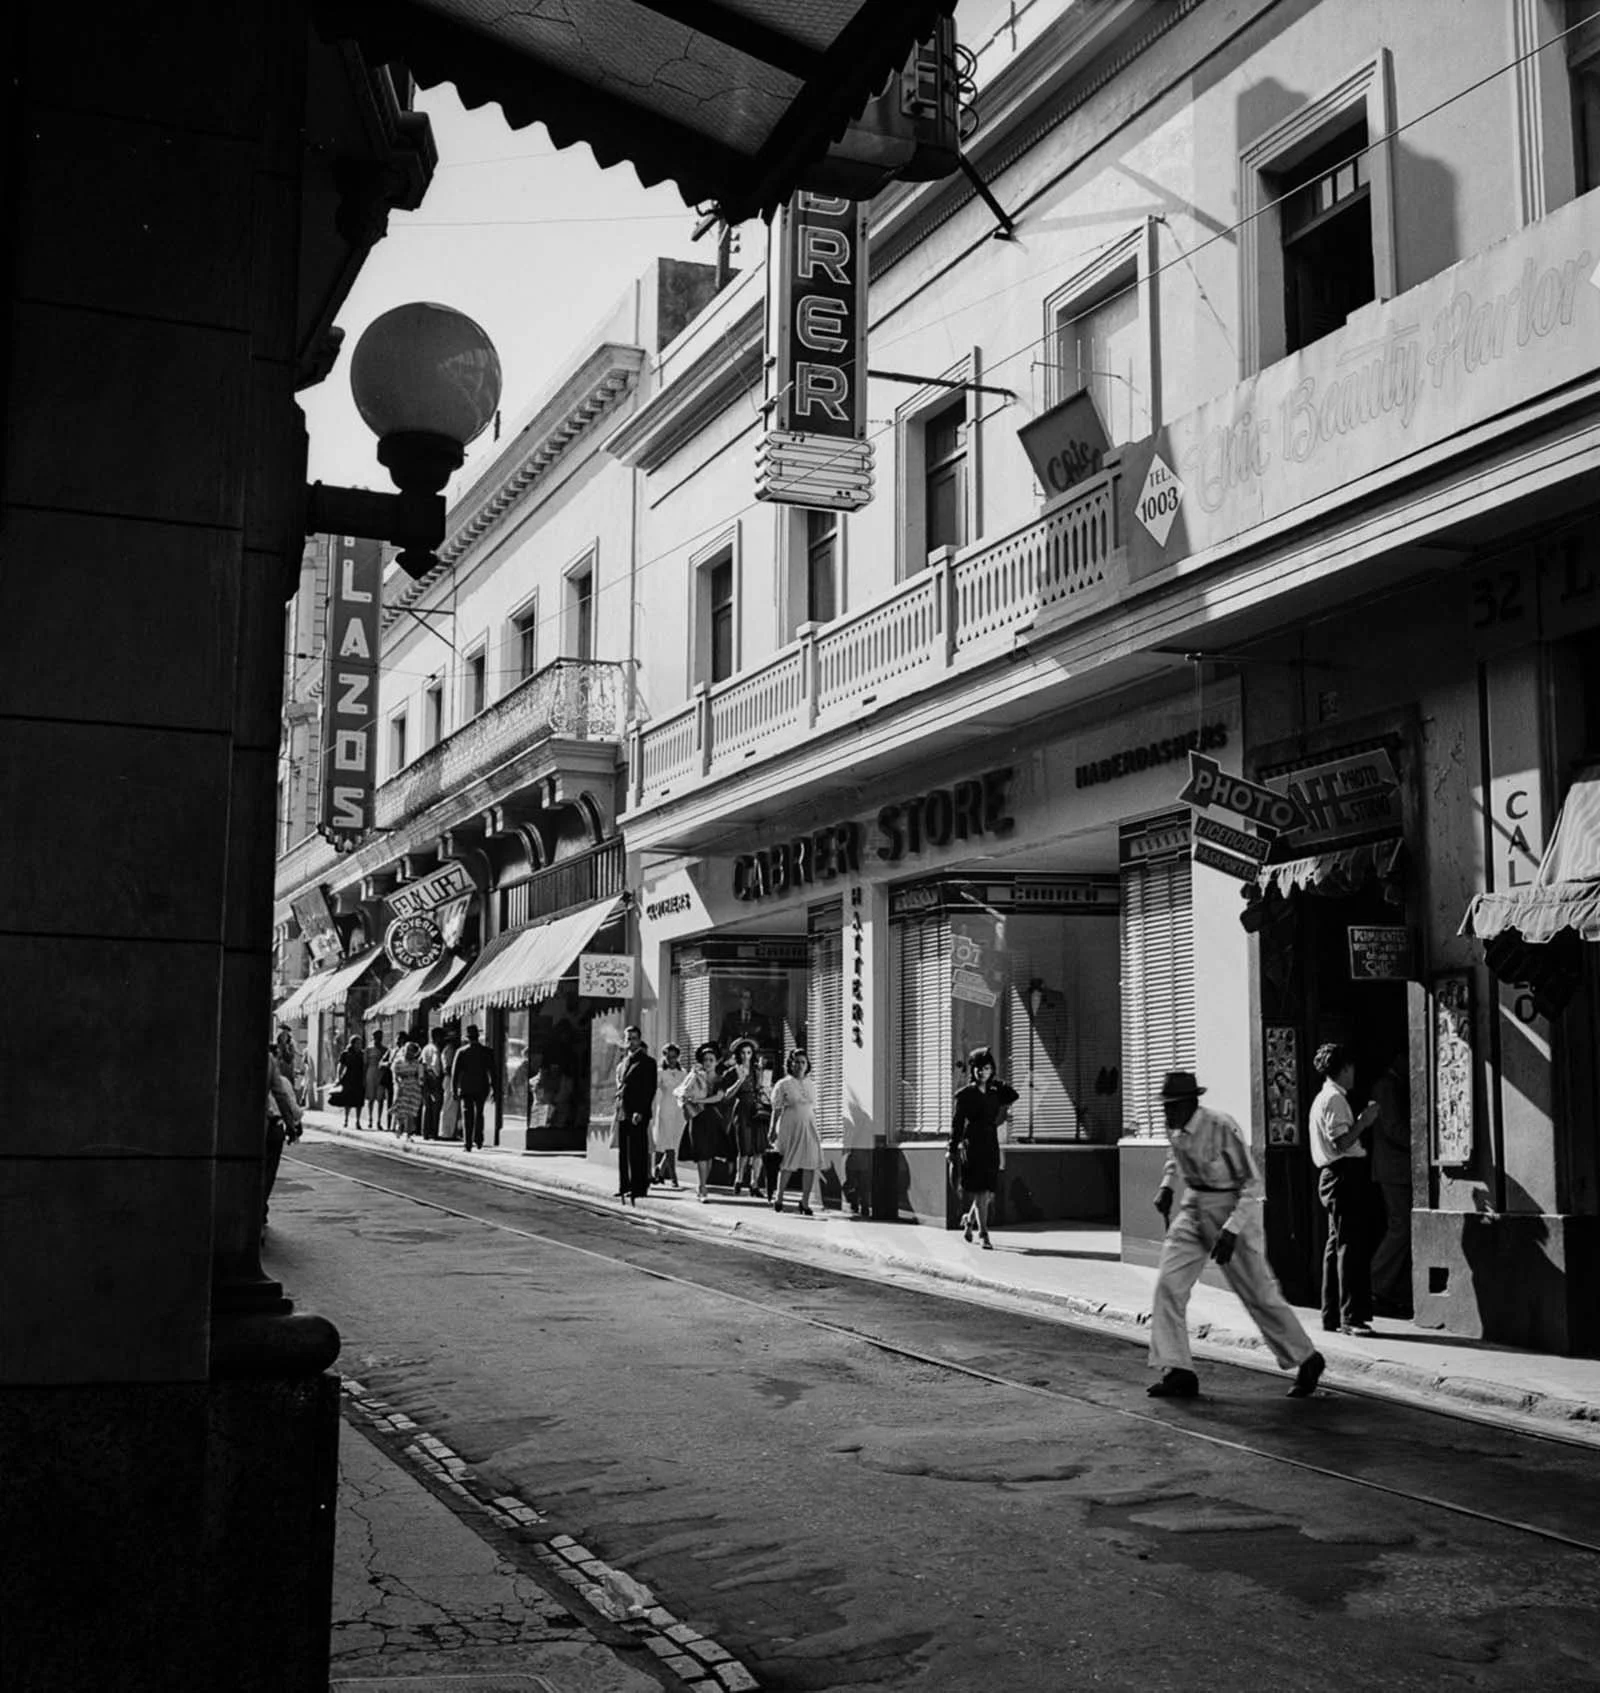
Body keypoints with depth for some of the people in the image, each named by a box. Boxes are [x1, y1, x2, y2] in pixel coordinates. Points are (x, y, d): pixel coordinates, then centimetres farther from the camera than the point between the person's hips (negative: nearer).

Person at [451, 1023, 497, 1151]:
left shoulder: (462, 1052, -4)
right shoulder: (486, 1052, -3)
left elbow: (455, 1071, -3)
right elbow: (492, 1071, -2)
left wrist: (454, 1089, 4)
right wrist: (493, 1089, 3)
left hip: (466, 1088, -1)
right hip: (481, 1088, 1)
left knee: (467, 1116, 4)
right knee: (479, 1115, 16)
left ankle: (468, 1143, -2)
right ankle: (478, 1141, 10)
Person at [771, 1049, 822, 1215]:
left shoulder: (811, 1086, 12)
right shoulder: (784, 1085, 0)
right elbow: (776, 1109, 0)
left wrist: (817, 1131, 16)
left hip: (808, 1127, 4)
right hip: (790, 1127, -4)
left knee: (811, 1164, -4)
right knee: (787, 1165, 1)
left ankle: (805, 1202, 5)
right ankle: (779, 1198, 19)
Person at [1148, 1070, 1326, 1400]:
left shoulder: (1222, 1129, -24)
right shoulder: (1174, 1128, -3)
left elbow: (1252, 1183, -21)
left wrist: (1231, 1231, -27)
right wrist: (1166, 1186, 5)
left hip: (1233, 1212, -6)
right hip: (1192, 1210, 6)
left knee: (1259, 1295, 2)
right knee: (1168, 1284, -8)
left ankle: (1307, 1362, 23)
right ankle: (1178, 1373, -3)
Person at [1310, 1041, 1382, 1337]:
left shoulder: (1325, 1098, 20)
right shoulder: (1334, 1099, -12)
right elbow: (1342, 1142, -20)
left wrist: (1361, 1122, 17)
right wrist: (1364, 1121, -11)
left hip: (1334, 1176, 11)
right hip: (1345, 1175, -11)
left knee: (1337, 1246, 13)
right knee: (1350, 1246, -11)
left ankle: (1332, 1316, 17)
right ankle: (1350, 1317, -12)